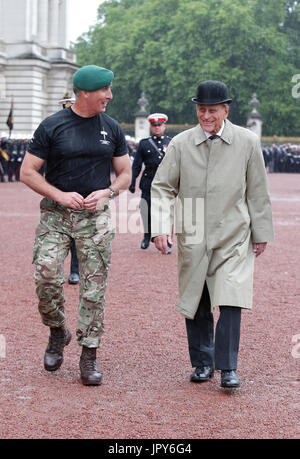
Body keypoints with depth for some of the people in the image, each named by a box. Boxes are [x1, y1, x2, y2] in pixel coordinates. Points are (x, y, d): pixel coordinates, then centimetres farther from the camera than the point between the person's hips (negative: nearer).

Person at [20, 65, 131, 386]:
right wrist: (60, 195, -13)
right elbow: (27, 172, -1)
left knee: (94, 288, -2)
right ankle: (58, 332, 13)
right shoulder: (52, 126, -1)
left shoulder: (112, 128, 8)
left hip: (95, 217, 2)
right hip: (55, 215, -2)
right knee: (46, 277, -14)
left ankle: (89, 356, 8)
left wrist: (106, 193, -6)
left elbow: (125, 174, 15)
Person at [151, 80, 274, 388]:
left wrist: (261, 234, 7)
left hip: (233, 238, -1)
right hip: (192, 239, 2)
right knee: (196, 306, 8)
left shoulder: (248, 142, 0)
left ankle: (227, 368, -2)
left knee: (230, 302, -11)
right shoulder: (181, 144, 1)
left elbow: (257, 192, 6)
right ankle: (202, 363, 24)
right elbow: (162, 188, 3)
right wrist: (160, 228, -9)